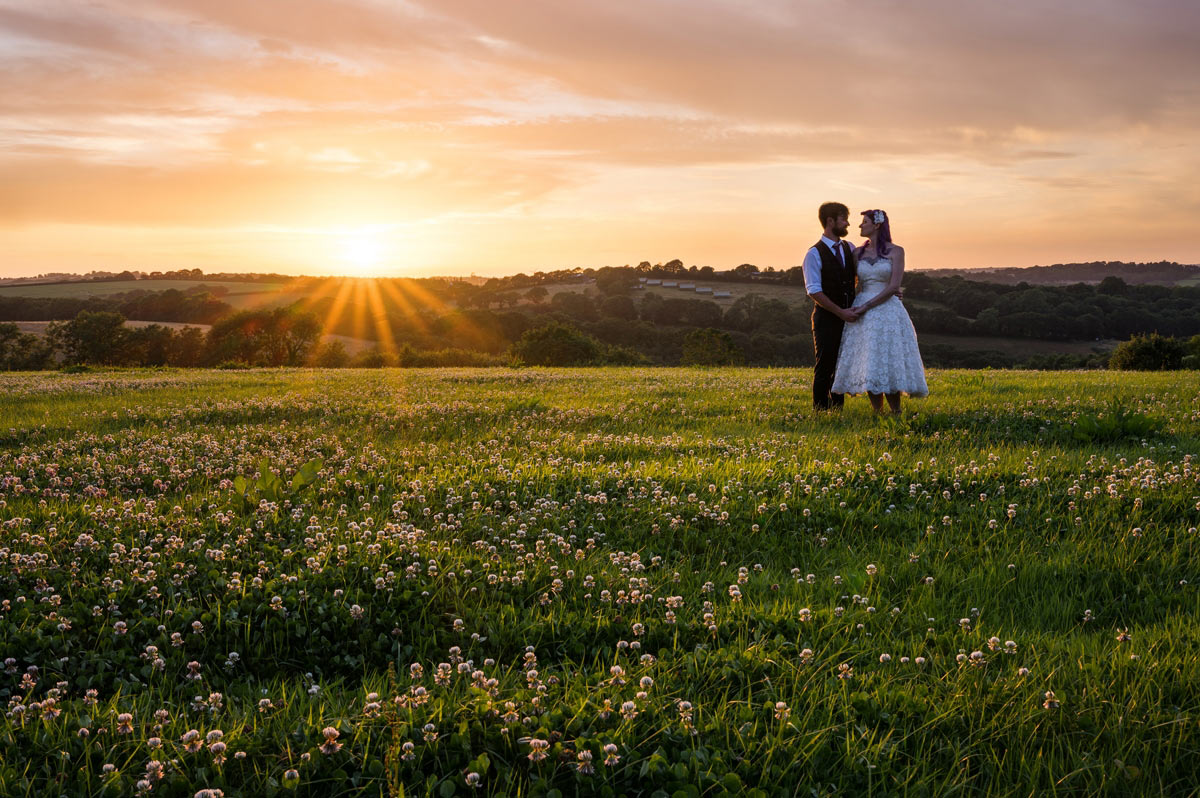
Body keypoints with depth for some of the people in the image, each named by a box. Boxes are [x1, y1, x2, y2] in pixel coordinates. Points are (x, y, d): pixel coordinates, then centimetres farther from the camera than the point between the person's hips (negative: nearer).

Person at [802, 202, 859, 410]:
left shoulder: (849, 249, 12)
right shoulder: (814, 254, -8)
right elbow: (814, 291, -13)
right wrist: (840, 312, -18)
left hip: (848, 319, 6)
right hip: (827, 320, -6)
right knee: (824, 369, -2)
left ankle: (837, 410, 18)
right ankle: (820, 412, 5)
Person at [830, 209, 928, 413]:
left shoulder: (895, 251, -2)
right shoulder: (858, 253, 11)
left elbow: (894, 286, -10)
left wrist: (866, 306, -14)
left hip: (888, 311, -4)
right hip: (862, 313, 4)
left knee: (888, 366, -10)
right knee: (867, 368, 0)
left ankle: (896, 413, 0)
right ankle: (878, 414, 8)